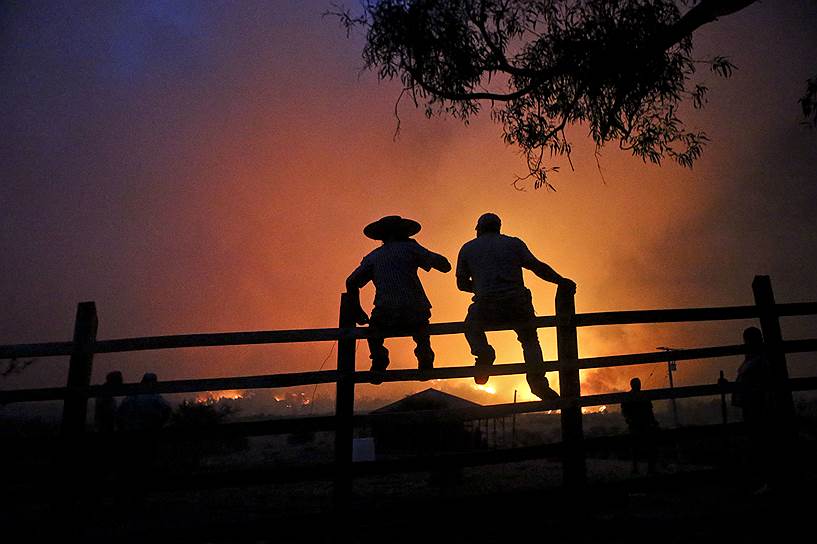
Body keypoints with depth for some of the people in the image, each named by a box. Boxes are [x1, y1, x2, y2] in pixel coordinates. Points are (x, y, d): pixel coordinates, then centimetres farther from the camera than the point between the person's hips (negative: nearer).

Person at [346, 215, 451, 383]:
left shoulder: (372, 257, 17)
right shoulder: (409, 247, 10)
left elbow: (351, 283, 7)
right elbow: (443, 264, 6)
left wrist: (358, 312, 16)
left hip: (386, 318, 0)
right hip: (416, 314, 0)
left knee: (374, 330, 32)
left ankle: (379, 359, 12)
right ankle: (424, 352, 16)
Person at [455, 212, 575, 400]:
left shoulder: (467, 249, 15)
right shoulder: (513, 243, 12)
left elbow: (462, 283, 18)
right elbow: (538, 267, 4)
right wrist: (561, 281, 12)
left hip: (486, 306, 0)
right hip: (517, 303, 0)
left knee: (472, 327, 31)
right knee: (530, 338, 23)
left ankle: (483, 352, 3)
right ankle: (538, 380, 6)